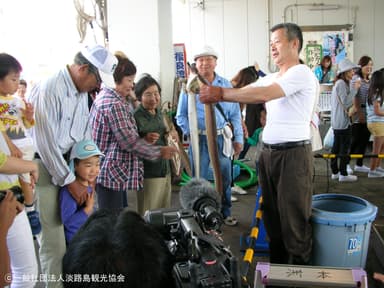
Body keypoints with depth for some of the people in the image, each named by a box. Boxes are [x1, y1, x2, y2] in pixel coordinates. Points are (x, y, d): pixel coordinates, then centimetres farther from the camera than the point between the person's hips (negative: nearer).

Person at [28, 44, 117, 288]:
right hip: (46, 168, -7)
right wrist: (70, 181, -15)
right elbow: (46, 143, -20)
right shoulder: (49, 90, -19)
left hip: (70, 165, 7)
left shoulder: (83, 92, 7)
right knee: (54, 239, -3)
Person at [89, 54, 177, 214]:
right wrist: (159, 152, -9)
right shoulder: (114, 104, -19)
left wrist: (144, 139, 2)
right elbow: (129, 141, -20)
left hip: (112, 173, 10)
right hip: (112, 175, -10)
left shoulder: (103, 97, 13)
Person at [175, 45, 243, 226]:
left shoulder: (226, 85, 8)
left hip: (222, 137, 2)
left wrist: (238, 138, 4)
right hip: (200, 139, -2)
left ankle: (225, 212, 31)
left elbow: (235, 114, 8)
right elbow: (181, 116, 5)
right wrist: (191, 133, -9)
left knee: (225, 177, 12)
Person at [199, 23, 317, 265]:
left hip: (294, 154, -8)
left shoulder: (301, 73, -11)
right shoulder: (270, 79, 16)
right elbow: (242, 92, 10)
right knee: (272, 215, 17)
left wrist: (220, 93, -19)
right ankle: (276, 267, 33)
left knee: (294, 218, 2)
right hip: (269, 153, 8)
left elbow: (262, 95, -23)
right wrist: (213, 90, -7)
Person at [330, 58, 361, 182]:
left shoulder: (338, 83, 16)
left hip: (336, 122, 10)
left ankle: (335, 172, 20)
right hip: (343, 121, -10)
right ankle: (343, 174, 0)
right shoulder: (342, 83, -15)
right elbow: (346, 102, -20)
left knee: (336, 146, 13)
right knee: (345, 147, -5)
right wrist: (355, 89, -16)